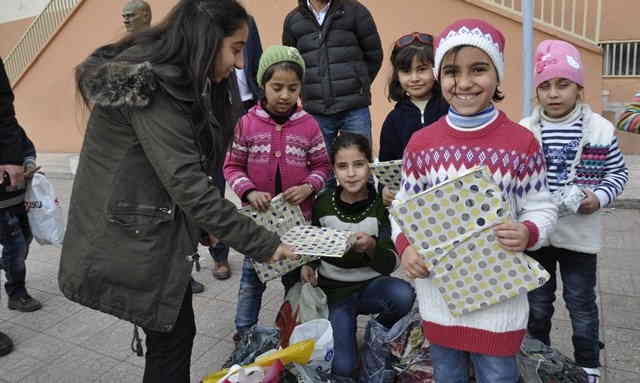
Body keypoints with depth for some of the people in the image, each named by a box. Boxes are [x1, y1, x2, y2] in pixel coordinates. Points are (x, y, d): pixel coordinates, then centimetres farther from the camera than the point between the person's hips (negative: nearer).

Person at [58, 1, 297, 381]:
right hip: (133, 239, -8)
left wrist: (205, 226, 3)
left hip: (155, 229, 8)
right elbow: (188, 185, -28)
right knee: (173, 335, 4)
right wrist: (263, 244, -23)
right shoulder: (151, 90, -23)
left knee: (174, 332, 15)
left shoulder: (173, 82, 8)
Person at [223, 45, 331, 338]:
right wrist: (249, 192, -18)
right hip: (258, 215, 0)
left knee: (296, 278, 18)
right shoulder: (247, 123, -6)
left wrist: (308, 187, -16)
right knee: (251, 280, 14)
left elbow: (322, 166, 3)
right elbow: (232, 166, -2)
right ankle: (244, 334, 34)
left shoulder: (309, 125, -5)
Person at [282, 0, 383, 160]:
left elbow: (374, 55, 7)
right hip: (315, 112, 2)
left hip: (354, 108, -1)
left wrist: (360, 86, 6)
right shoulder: (292, 19, 8)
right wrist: (305, 92, 9)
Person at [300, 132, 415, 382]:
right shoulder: (322, 204, -8)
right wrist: (307, 265, -11)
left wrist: (371, 247, -35)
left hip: (370, 286, 0)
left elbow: (389, 265, -14)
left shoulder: (382, 205, -13)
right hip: (334, 290, 0)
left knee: (403, 294, -33)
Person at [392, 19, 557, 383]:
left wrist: (528, 233, -23)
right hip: (439, 292, 2)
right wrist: (405, 245, -15)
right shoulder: (421, 144, -4)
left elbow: (541, 208, -2)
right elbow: (404, 206, 2)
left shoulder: (522, 143, -9)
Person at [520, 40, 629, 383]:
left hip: (579, 234, -1)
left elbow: (618, 173, 3)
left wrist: (600, 197, -14)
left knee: (581, 303, 12)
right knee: (537, 302, 16)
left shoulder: (601, 129, -5)